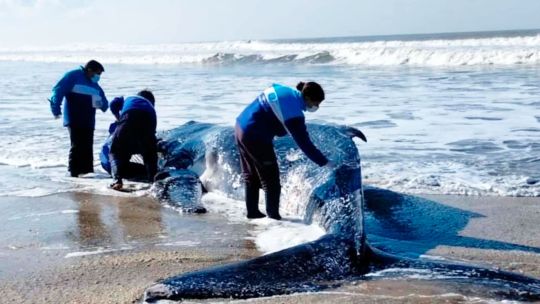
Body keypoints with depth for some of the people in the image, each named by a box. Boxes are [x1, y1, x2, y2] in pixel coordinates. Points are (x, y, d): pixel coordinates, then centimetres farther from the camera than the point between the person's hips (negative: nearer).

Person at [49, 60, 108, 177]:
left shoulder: (95, 85, 19)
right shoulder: (73, 76, -5)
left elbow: (104, 102, 17)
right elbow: (58, 91, -13)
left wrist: (101, 103, -8)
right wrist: (56, 109, -20)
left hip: (89, 122, 8)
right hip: (74, 120, -8)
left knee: (87, 147, 9)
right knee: (77, 146, -9)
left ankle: (87, 170, 15)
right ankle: (74, 171, -4)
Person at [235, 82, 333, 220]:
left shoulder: (284, 90, 3)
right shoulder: (294, 112, -21)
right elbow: (305, 144, -20)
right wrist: (325, 163, -15)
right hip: (255, 137, -10)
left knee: (251, 177, 21)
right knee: (271, 179, 3)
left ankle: (252, 211, 31)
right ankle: (273, 215, 8)